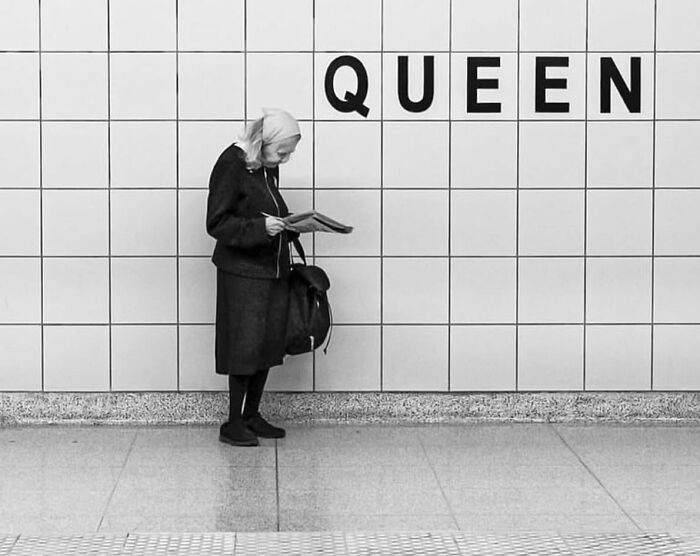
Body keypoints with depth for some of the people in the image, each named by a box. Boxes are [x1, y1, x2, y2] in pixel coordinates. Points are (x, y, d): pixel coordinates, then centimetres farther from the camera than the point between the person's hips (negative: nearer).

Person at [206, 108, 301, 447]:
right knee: (245, 346, -5)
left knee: (270, 342, 10)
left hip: (274, 268, 8)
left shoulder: (268, 166, 10)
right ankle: (233, 425, 4)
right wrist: (260, 227, -27)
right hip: (242, 271, -8)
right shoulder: (231, 164, -14)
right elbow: (217, 224, -17)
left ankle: (252, 416, 22)